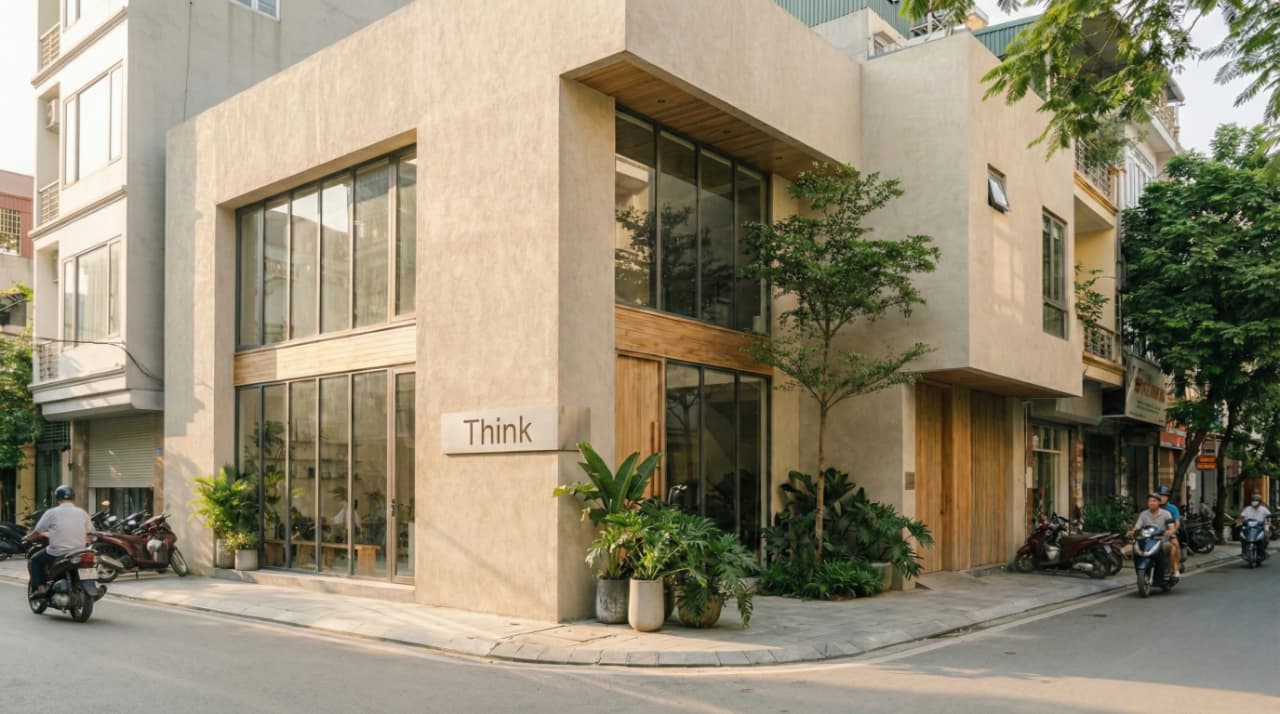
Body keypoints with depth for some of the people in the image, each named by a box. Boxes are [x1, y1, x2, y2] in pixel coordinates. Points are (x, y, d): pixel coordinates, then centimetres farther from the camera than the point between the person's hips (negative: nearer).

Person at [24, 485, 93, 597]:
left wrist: (28, 537, 27)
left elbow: (37, 532, 5)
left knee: (34, 561, 22)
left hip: (57, 553, -3)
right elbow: (90, 533, 9)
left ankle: (40, 589, 9)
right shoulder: (82, 512, 6)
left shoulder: (52, 512, -2)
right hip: (79, 553, 3)